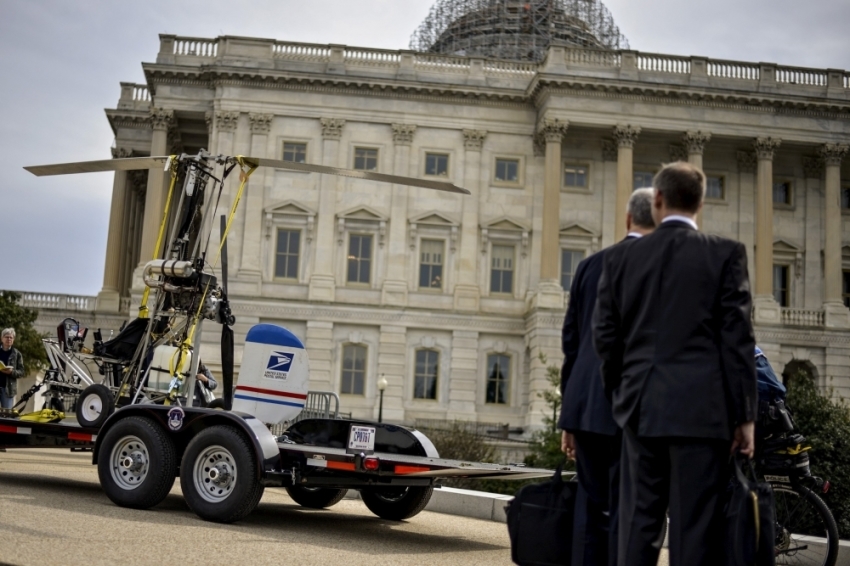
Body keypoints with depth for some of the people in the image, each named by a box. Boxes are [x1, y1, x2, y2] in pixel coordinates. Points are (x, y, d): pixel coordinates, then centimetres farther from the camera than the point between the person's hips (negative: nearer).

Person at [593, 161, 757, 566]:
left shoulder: (621, 257, 6)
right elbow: (737, 338, -5)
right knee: (695, 526, 1)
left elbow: (605, 336, 7)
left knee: (637, 522, 9)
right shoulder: (726, 254, -1)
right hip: (701, 408, -3)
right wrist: (744, 414, -1)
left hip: (641, 407, 3)